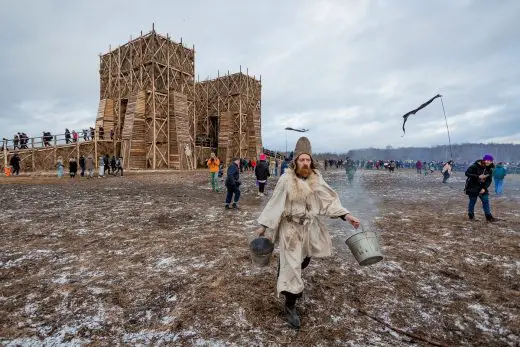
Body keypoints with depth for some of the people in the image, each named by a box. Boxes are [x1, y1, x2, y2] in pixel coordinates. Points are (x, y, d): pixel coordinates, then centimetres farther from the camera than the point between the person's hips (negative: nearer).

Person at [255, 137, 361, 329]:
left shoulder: (316, 179, -4)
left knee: (303, 260, 24)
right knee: (292, 265, 0)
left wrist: (346, 215, -15)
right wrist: (263, 225, -7)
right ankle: (290, 306, 17)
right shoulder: (286, 179, -16)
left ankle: (287, 279, 56)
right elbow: (275, 203, -10)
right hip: (291, 227, -5)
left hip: (310, 226, 5)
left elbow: (329, 200, -3)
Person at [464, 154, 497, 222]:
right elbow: (467, 173, -19)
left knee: (486, 201, 4)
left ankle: (489, 217, 13)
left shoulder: (489, 169, 3)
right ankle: (471, 216, 18)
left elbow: (489, 180, 5)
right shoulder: (475, 166, -15)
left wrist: (484, 188, -9)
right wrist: (478, 177, -25)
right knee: (472, 201, 3)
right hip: (472, 187, -5)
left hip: (482, 188, 5)